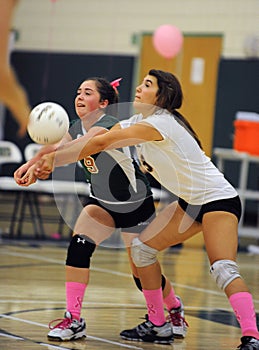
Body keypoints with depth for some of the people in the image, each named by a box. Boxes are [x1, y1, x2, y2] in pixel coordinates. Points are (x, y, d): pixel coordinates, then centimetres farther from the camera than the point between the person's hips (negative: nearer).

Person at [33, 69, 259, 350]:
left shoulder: (159, 123, -22)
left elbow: (101, 143, -25)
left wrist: (53, 159, -21)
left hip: (218, 199, -10)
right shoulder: (137, 122, 7)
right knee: (142, 247, 7)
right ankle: (156, 323, 16)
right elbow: (90, 141, 1)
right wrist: (45, 158, -9)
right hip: (190, 202, 10)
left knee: (223, 268, -25)